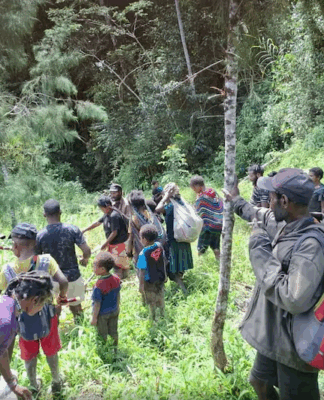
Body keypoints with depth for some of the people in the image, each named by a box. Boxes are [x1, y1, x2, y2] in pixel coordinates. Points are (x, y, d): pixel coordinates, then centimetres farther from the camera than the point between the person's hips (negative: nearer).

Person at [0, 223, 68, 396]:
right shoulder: (46, 261, -23)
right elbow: (63, 281, -28)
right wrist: (62, 296, -9)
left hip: (24, 321, 0)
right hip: (46, 317, 0)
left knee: (29, 357, 26)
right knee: (51, 352, 25)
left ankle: (34, 386, 48)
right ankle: (56, 382, 46)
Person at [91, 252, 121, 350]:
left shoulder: (99, 285, -31)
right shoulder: (116, 279, -11)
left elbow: (97, 303, -22)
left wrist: (94, 317, -10)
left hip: (102, 314, -6)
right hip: (114, 311, 6)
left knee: (102, 335, 17)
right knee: (113, 332, 23)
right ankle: (114, 349, 40)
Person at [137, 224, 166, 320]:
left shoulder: (143, 253, -30)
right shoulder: (159, 246, -12)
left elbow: (142, 271, -23)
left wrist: (141, 285, -10)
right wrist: (164, 274, 17)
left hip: (149, 281, -5)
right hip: (160, 278, 5)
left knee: (152, 301, 17)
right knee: (160, 297, 26)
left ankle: (153, 318, 36)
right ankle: (162, 313, 46)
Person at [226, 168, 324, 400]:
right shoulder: (283, 225, -4)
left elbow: (294, 300, -38)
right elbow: (260, 217, 19)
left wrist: (260, 252, -29)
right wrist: (237, 202, 35)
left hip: (295, 347, -8)